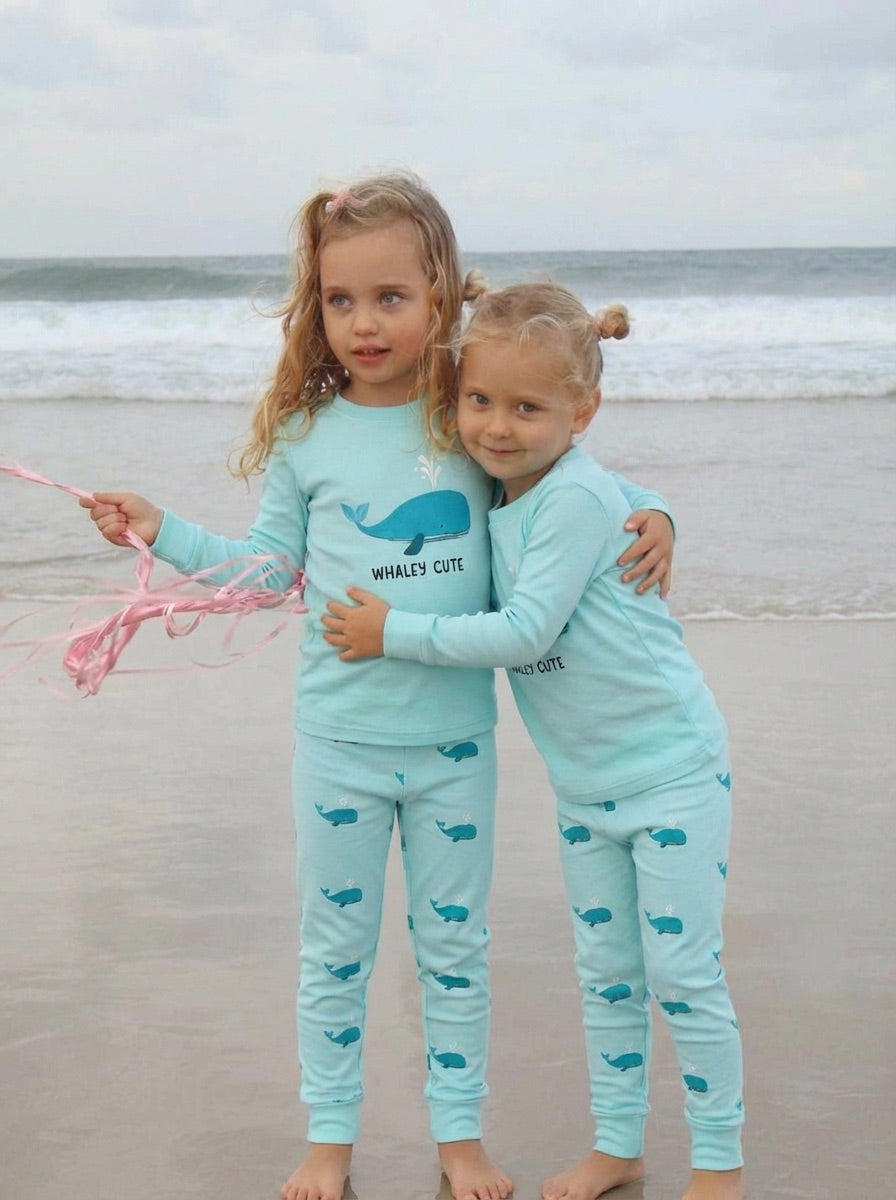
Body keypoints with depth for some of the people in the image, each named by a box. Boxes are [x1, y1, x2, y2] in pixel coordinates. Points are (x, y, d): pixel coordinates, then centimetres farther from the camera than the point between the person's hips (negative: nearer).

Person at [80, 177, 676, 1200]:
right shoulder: (306, 436, -4)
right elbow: (270, 564, 6)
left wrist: (647, 514, -9)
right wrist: (165, 534, -3)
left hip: (455, 738, 0)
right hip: (340, 739, 0)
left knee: (455, 944, 13)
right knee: (334, 945, 13)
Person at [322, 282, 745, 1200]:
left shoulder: (578, 496, -23)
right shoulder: (497, 496, 2)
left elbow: (524, 631, -26)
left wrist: (395, 633, -20)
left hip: (669, 768, -8)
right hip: (582, 781, 8)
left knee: (682, 973, -1)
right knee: (605, 971, 16)